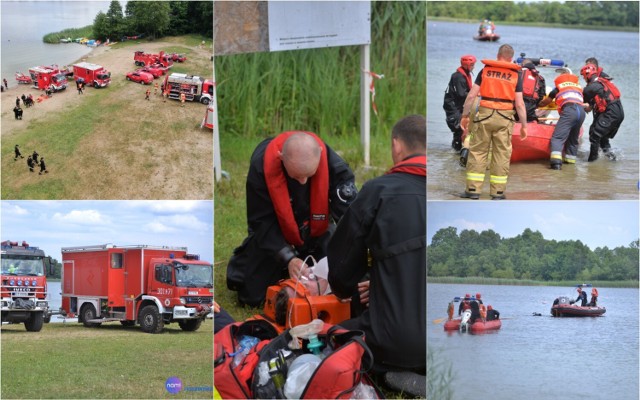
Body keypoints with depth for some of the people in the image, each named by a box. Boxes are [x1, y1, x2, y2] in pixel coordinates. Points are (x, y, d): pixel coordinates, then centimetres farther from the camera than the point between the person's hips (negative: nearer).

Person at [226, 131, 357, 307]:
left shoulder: (333, 165, -32)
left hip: (316, 231, 1)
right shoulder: (260, 165, -34)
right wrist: (288, 258, -35)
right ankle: (241, 265, 31)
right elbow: (262, 221, -26)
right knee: (252, 296, -2)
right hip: (273, 233, -1)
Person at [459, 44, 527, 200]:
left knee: (477, 151, 8)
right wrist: (523, 125, 5)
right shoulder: (516, 75, 3)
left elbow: (471, 95, 1)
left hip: (484, 114, 0)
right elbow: (519, 103, -1)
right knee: (501, 154, 7)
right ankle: (498, 192, 9)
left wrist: (464, 116, 9)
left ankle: (473, 189, 7)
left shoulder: (485, 70, 5)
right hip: (504, 117, 0)